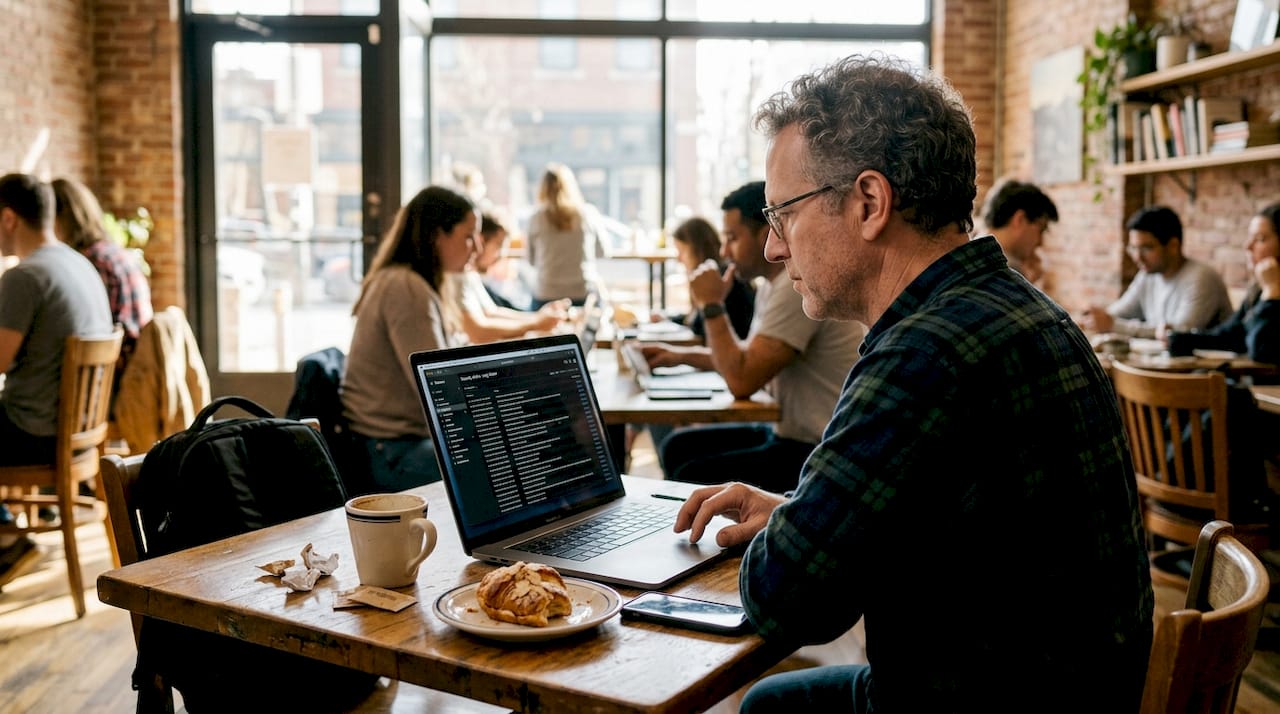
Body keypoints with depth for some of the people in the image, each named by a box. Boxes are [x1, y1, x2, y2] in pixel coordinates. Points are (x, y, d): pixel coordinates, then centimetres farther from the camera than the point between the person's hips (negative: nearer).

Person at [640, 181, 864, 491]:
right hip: (791, 432, 10)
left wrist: (711, 306, -14)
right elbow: (750, 358, 25)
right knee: (677, 448, 10)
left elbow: (742, 380, -24)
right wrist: (681, 355, 13)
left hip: (819, 452, -10)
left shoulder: (799, 288, -21)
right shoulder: (773, 284, 11)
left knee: (693, 476, -18)